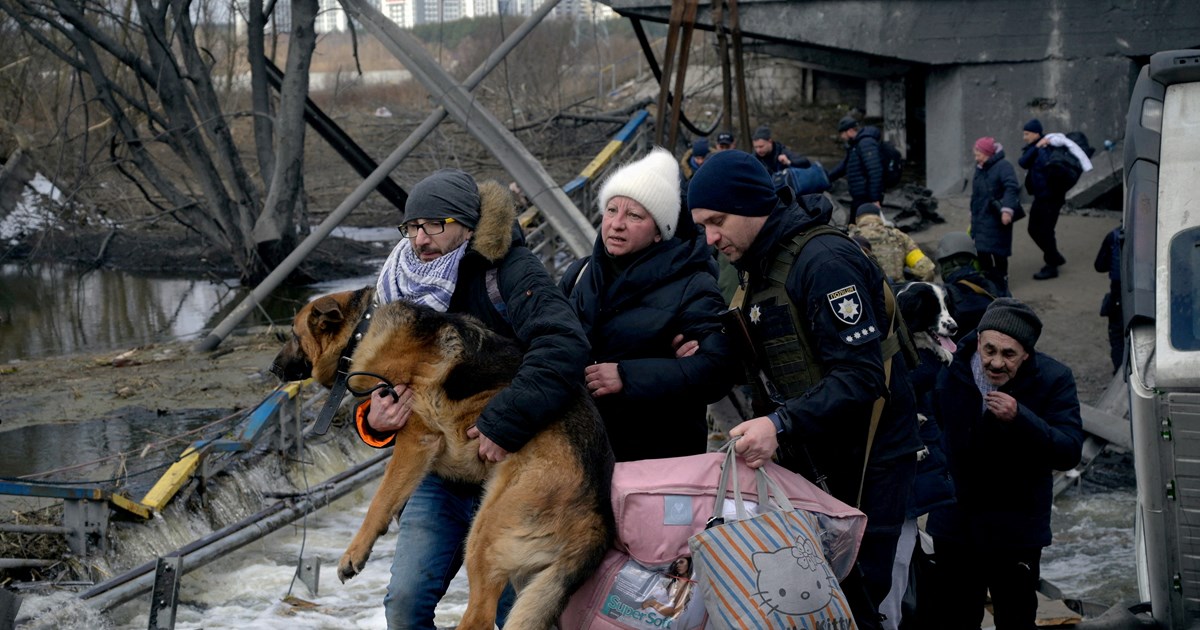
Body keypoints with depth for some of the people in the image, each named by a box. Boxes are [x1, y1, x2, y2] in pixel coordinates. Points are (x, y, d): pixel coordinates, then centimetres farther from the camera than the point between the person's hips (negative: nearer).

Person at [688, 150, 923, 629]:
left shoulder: (824, 261, -21)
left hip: (865, 461, -9)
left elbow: (862, 373, -28)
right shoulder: (761, 263, 10)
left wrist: (782, 426, -36)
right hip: (807, 458, 9)